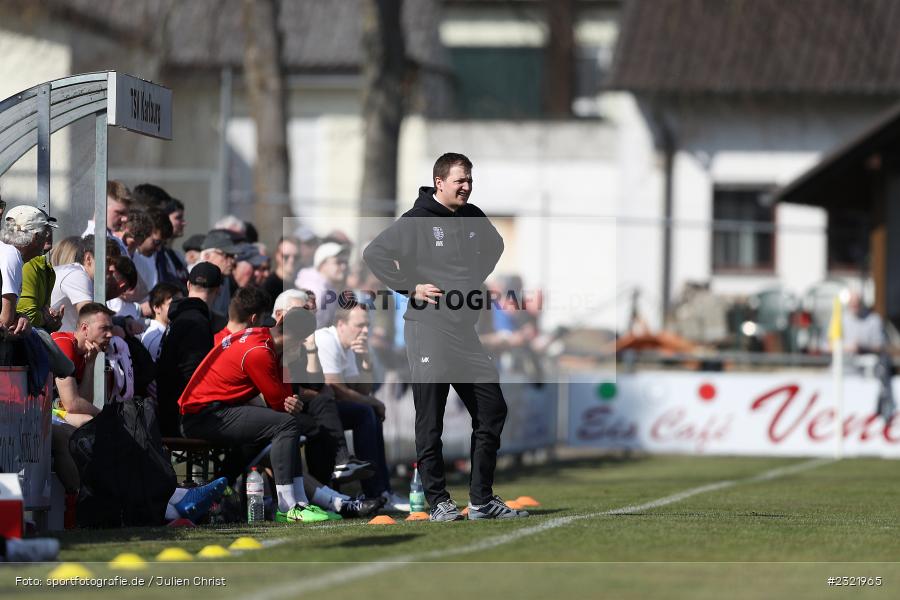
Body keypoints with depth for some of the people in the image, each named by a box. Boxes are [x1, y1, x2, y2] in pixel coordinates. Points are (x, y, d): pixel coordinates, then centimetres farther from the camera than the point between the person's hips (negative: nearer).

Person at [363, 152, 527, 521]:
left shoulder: (475, 219, 11)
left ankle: (482, 500, 13)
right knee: (430, 422, -2)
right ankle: (438, 501, 4)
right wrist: (410, 287, -14)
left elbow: (497, 249, 31)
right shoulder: (416, 222, -8)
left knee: (492, 412, 6)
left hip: (469, 331, 7)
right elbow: (374, 255, -13)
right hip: (428, 330, -7)